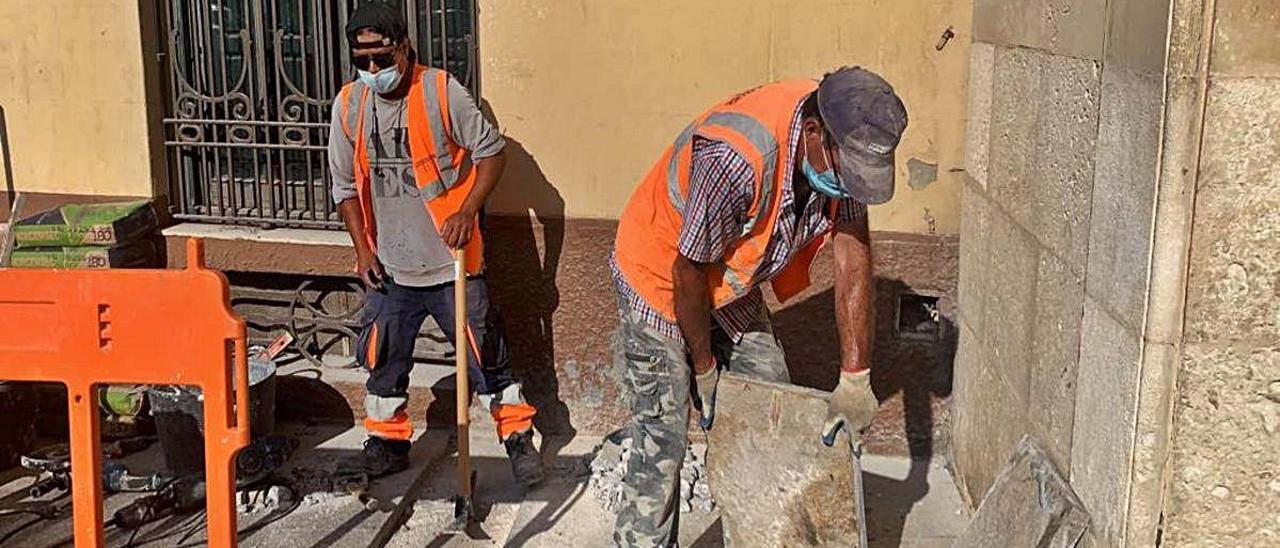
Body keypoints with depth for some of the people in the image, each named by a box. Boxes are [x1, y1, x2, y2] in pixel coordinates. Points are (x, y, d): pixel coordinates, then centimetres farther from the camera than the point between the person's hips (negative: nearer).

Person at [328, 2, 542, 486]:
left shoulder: (442, 91, -12)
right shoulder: (348, 105, 0)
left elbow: (491, 152, -6)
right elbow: (345, 183, 8)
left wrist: (468, 211, -18)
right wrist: (362, 247, 0)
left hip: (451, 260, -4)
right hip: (389, 266, 4)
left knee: (484, 354, 4)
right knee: (383, 358, 13)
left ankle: (518, 438, 19)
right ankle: (388, 442, 32)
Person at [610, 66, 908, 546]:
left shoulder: (842, 149, -19)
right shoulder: (737, 157, -40)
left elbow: (853, 254, -14)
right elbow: (690, 270, -28)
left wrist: (855, 379, -15)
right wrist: (703, 365, -13)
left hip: (730, 278, 7)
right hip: (661, 274, -7)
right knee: (662, 439, -8)